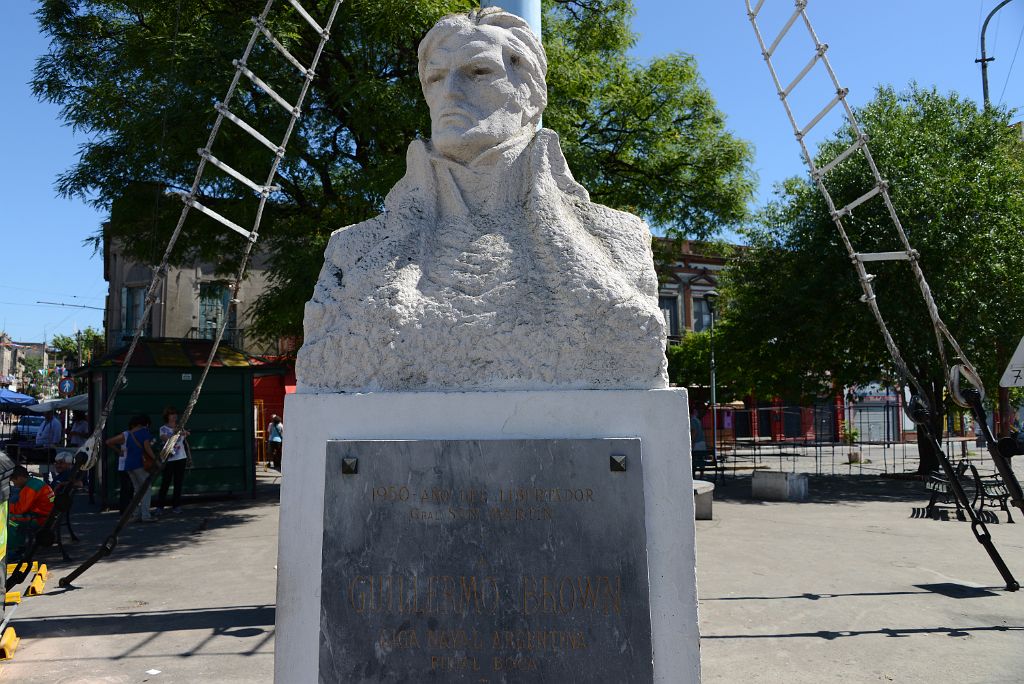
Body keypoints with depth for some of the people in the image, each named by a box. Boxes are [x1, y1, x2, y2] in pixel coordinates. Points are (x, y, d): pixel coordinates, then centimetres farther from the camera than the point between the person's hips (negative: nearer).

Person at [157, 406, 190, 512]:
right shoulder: (163, 429, -2)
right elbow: (166, 438, -22)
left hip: (181, 458, 3)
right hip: (168, 459, -3)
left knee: (179, 482, 5)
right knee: (166, 482, -2)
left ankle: (176, 505, 12)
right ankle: (160, 505, 8)